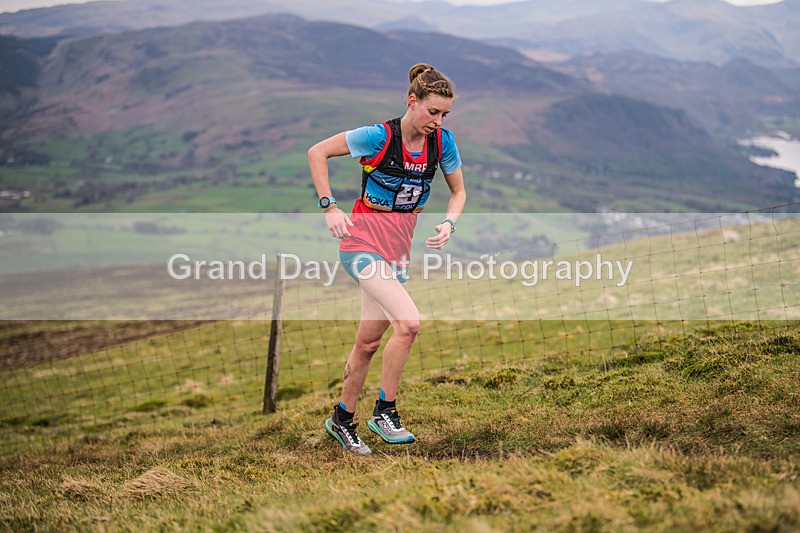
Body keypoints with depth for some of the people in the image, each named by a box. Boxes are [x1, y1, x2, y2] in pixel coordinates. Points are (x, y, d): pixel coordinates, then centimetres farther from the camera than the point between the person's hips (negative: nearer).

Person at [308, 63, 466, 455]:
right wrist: (329, 207, -12)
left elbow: (458, 191, 12)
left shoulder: (443, 141, -2)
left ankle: (342, 419, 27)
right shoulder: (380, 136, -16)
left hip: (401, 244, 6)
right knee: (408, 323, -22)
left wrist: (448, 223, -8)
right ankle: (385, 411, -7)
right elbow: (317, 152, -8)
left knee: (369, 341, 11)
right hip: (364, 239, -6)